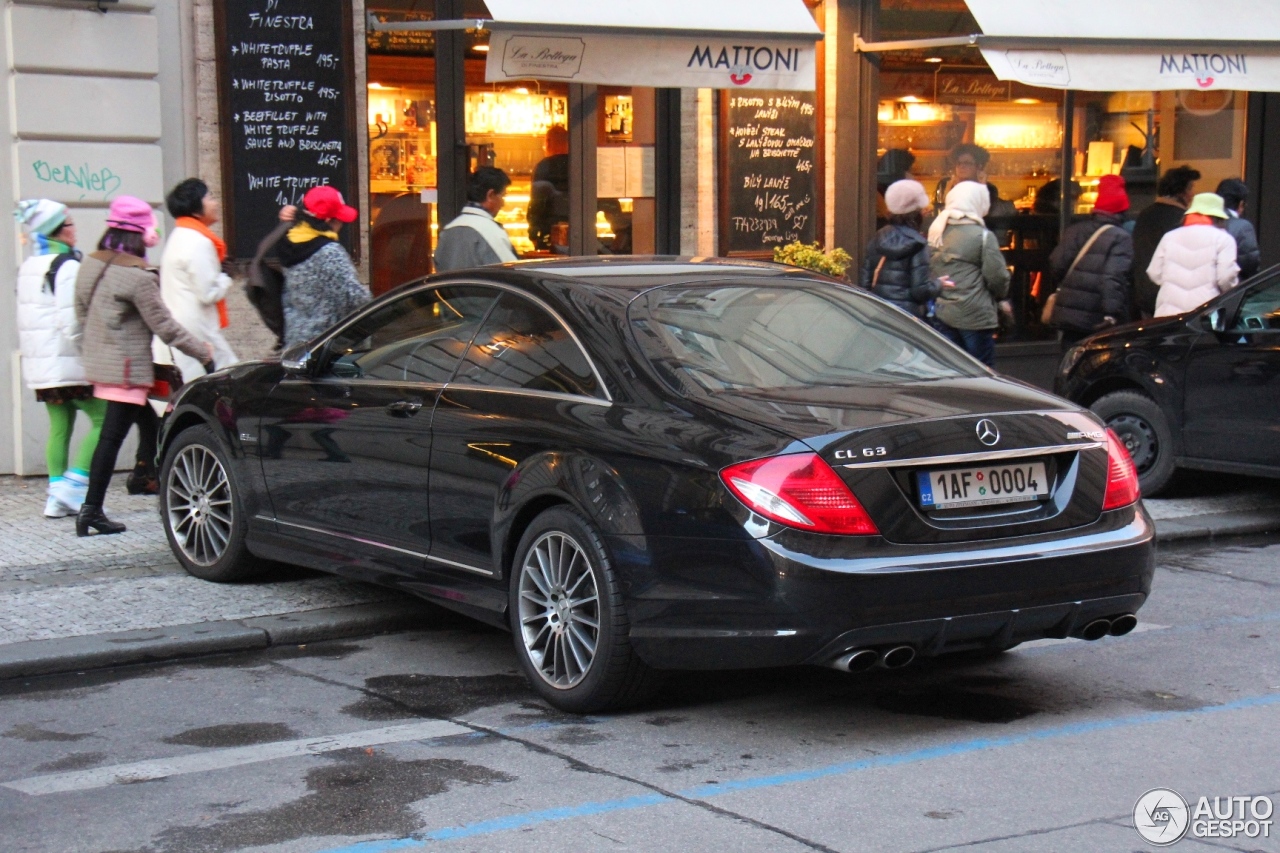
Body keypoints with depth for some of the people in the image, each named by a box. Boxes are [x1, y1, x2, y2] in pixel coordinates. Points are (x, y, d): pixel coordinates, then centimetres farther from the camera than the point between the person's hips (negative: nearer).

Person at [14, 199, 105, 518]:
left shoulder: (28, 267, 13)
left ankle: (57, 495, 9)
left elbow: (25, 319, 18)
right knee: (104, 420, -4)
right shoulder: (68, 267, -15)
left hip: (40, 364, 9)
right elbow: (72, 321, -20)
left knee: (59, 426, 11)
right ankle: (74, 484, -10)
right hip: (70, 364, -9)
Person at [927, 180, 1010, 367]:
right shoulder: (982, 236, -11)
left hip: (941, 315, 6)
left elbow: (927, 271, 8)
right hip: (975, 316, -6)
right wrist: (1000, 295, 10)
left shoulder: (936, 233, 7)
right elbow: (997, 276, -9)